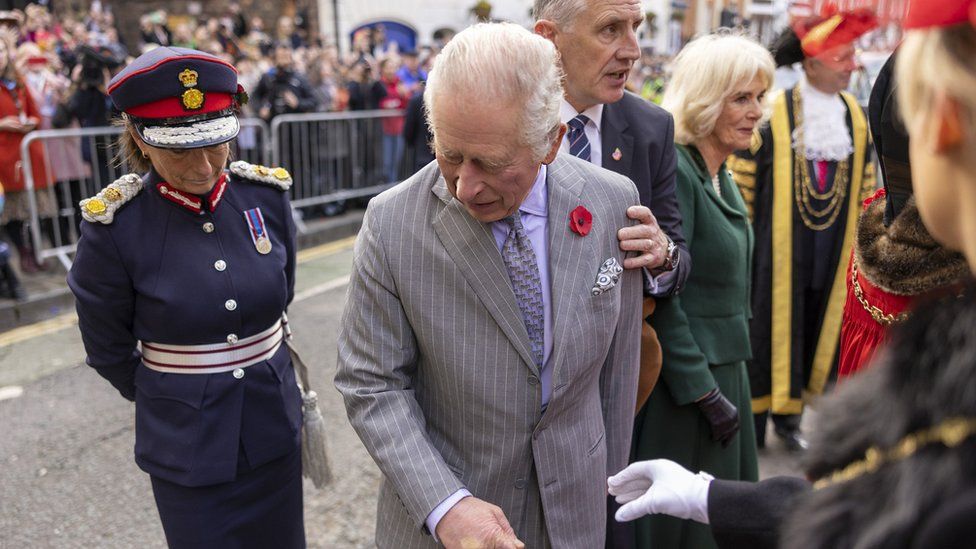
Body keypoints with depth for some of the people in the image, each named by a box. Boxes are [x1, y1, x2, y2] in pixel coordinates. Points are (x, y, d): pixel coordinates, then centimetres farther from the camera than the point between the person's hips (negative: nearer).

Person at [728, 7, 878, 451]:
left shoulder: (855, 115, 8)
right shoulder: (773, 112, -9)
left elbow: (865, 185, 16)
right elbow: (742, 177, -6)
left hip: (831, 246, 5)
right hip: (778, 243, -5)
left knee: (816, 327, 9)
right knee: (770, 325, 2)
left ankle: (788, 413, 23)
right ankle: (753, 417, 16)